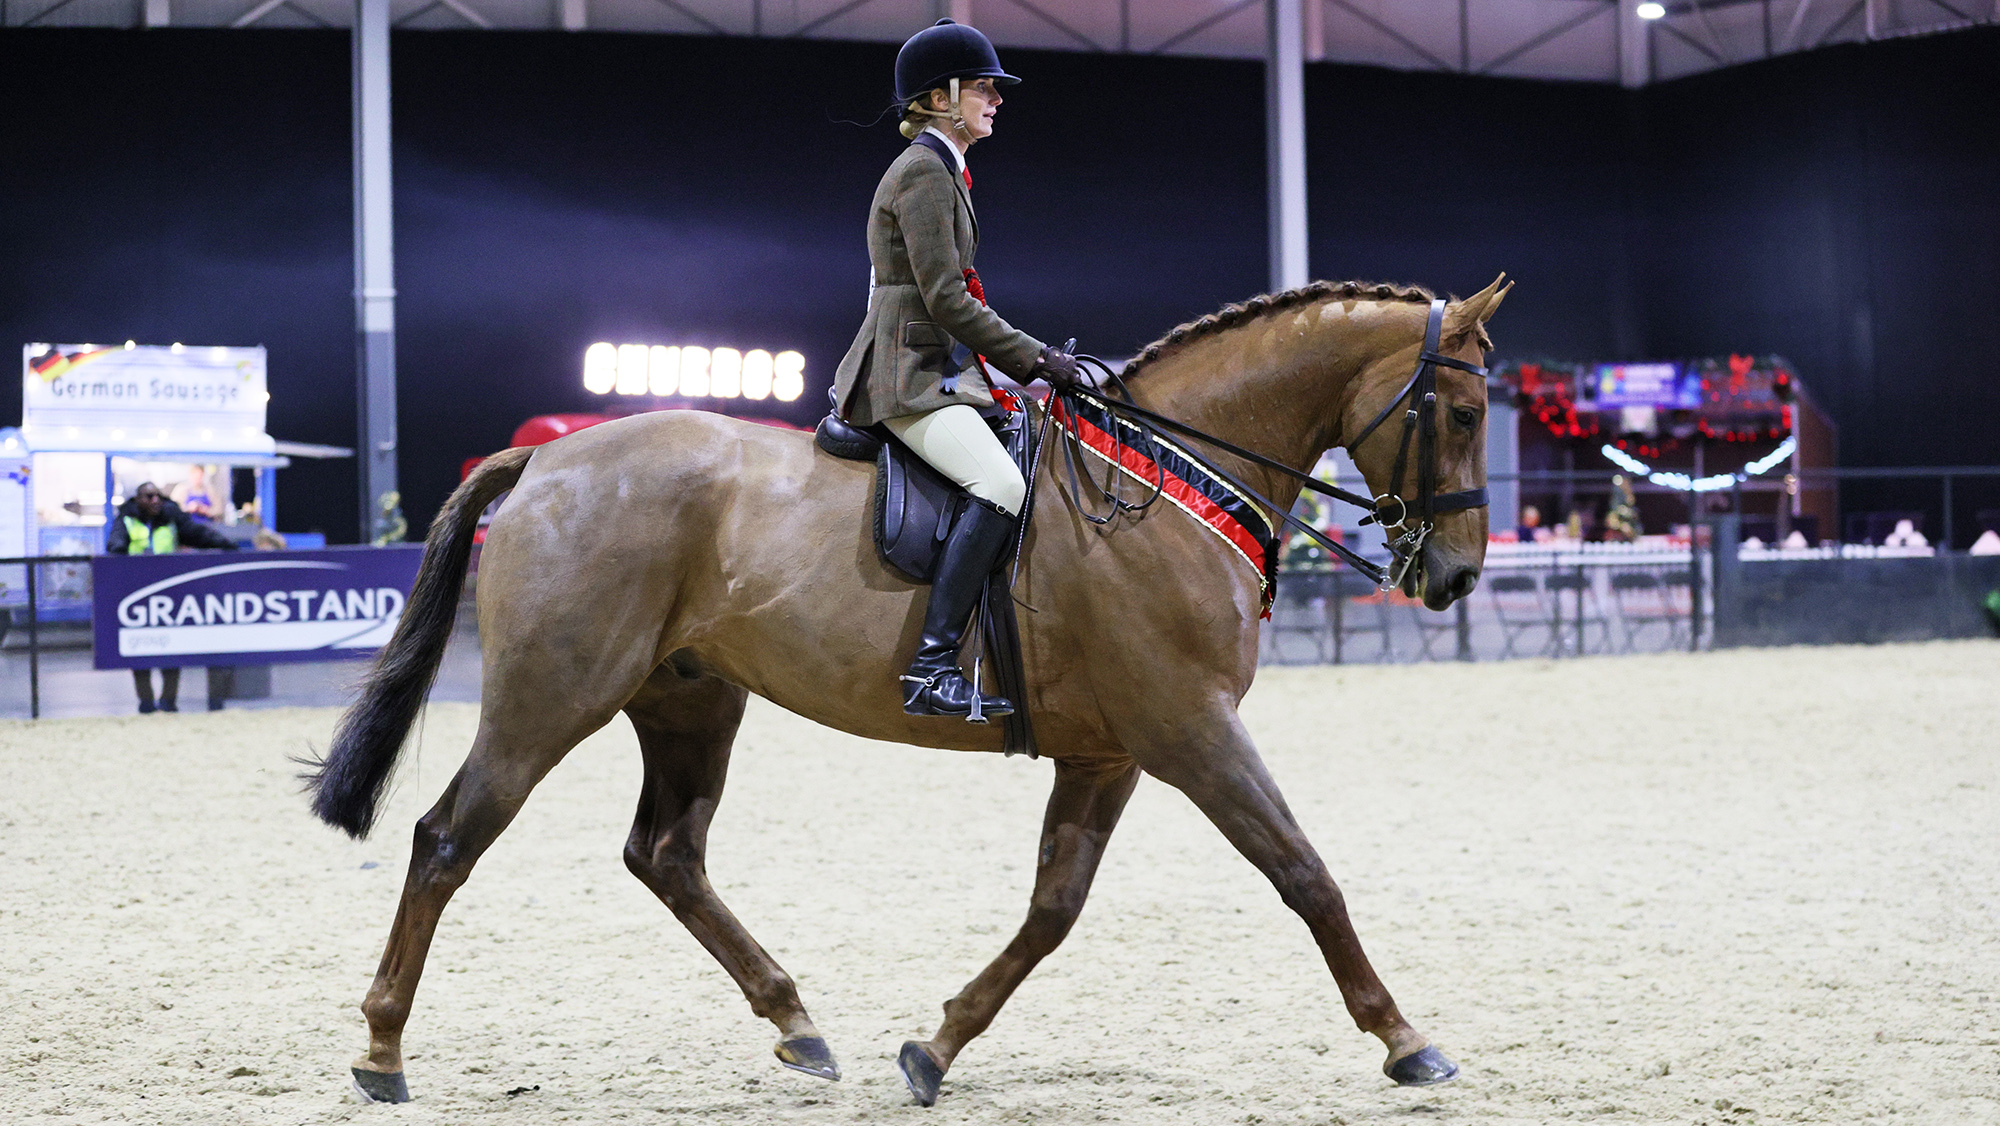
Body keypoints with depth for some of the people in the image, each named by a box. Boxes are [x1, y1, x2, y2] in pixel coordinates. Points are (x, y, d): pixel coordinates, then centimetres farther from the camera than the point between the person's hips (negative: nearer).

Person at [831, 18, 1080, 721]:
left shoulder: (941, 172, 22)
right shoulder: (924, 172, -11)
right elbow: (946, 300, -17)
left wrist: (1030, 361, 17)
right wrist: (1035, 359, -12)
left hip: (931, 371, 11)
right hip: (904, 376, -11)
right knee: (1001, 485, -29)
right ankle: (931, 667, -34)